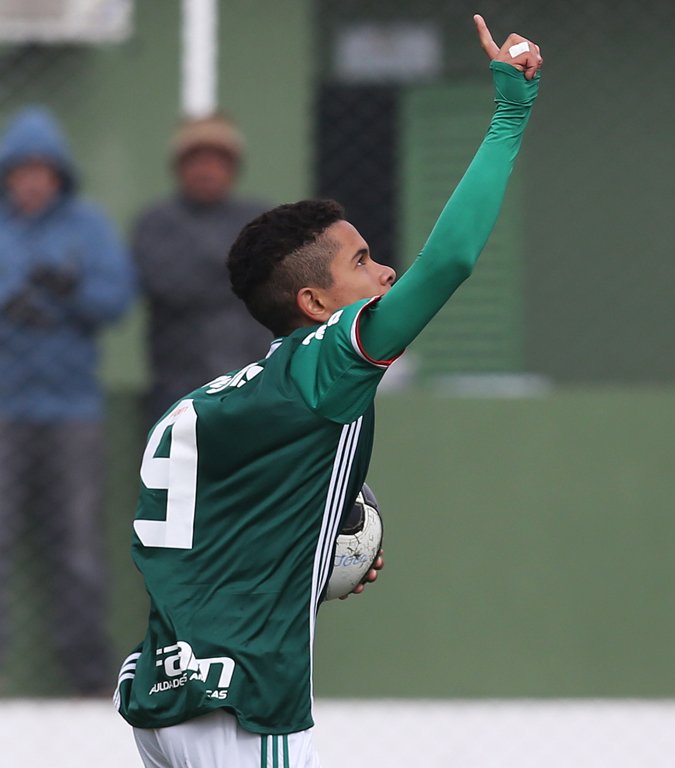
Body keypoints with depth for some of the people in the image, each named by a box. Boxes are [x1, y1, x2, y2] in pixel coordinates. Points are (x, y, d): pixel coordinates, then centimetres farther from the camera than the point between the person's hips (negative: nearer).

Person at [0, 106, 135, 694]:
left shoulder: (88, 227, 7)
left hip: (70, 401, 1)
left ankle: (87, 662, 8)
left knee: (76, 537, 2)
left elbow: (118, 297, -3)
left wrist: (74, 288, -22)